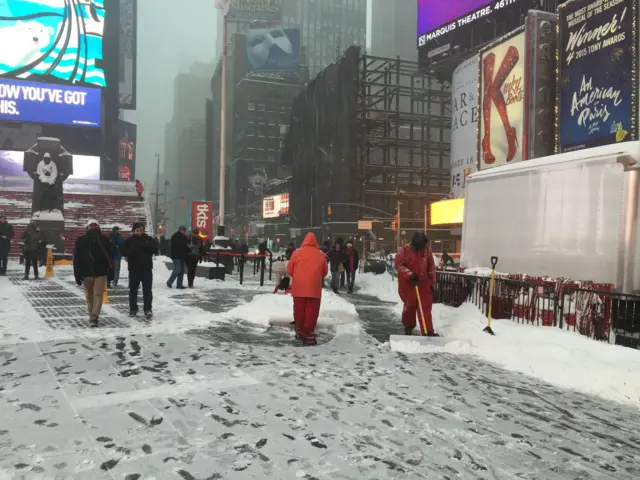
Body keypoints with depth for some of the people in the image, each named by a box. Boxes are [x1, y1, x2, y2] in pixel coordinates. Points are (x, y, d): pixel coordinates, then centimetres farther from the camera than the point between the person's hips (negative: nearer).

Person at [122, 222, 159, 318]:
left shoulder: (149, 239, 3)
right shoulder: (129, 240, 2)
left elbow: (156, 248, -7)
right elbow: (124, 251, -8)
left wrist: (145, 247, -20)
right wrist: (133, 249, -25)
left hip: (147, 268, -1)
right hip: (134, 268, 1)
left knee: (147, 290, -4)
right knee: (133, 290, 10)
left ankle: (148, 309, -4)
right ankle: (133, 309, 22)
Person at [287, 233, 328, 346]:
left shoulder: (297, 253, 3)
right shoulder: (321, 255, 5)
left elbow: (289, 270, 6)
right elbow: (325, 272, 13)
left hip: (298, 287, 1)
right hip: (314, 288, -1)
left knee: (299, 310, 12)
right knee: (311, 312, 1)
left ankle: (300, 332, 23)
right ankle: (308, 336, -1)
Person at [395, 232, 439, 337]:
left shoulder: (427, 250, -1)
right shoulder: (405, 250, -10)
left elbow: (431, 267, 7)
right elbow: (398, 265, -13)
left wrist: (432, 282, 7)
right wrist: (409, 274, -24)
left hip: (424, 283, 2)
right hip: (407, 284, -2)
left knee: (426, 307, -1)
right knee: (410, 306, 13)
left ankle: (428, 331, 1)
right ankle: (408, 327, 34)